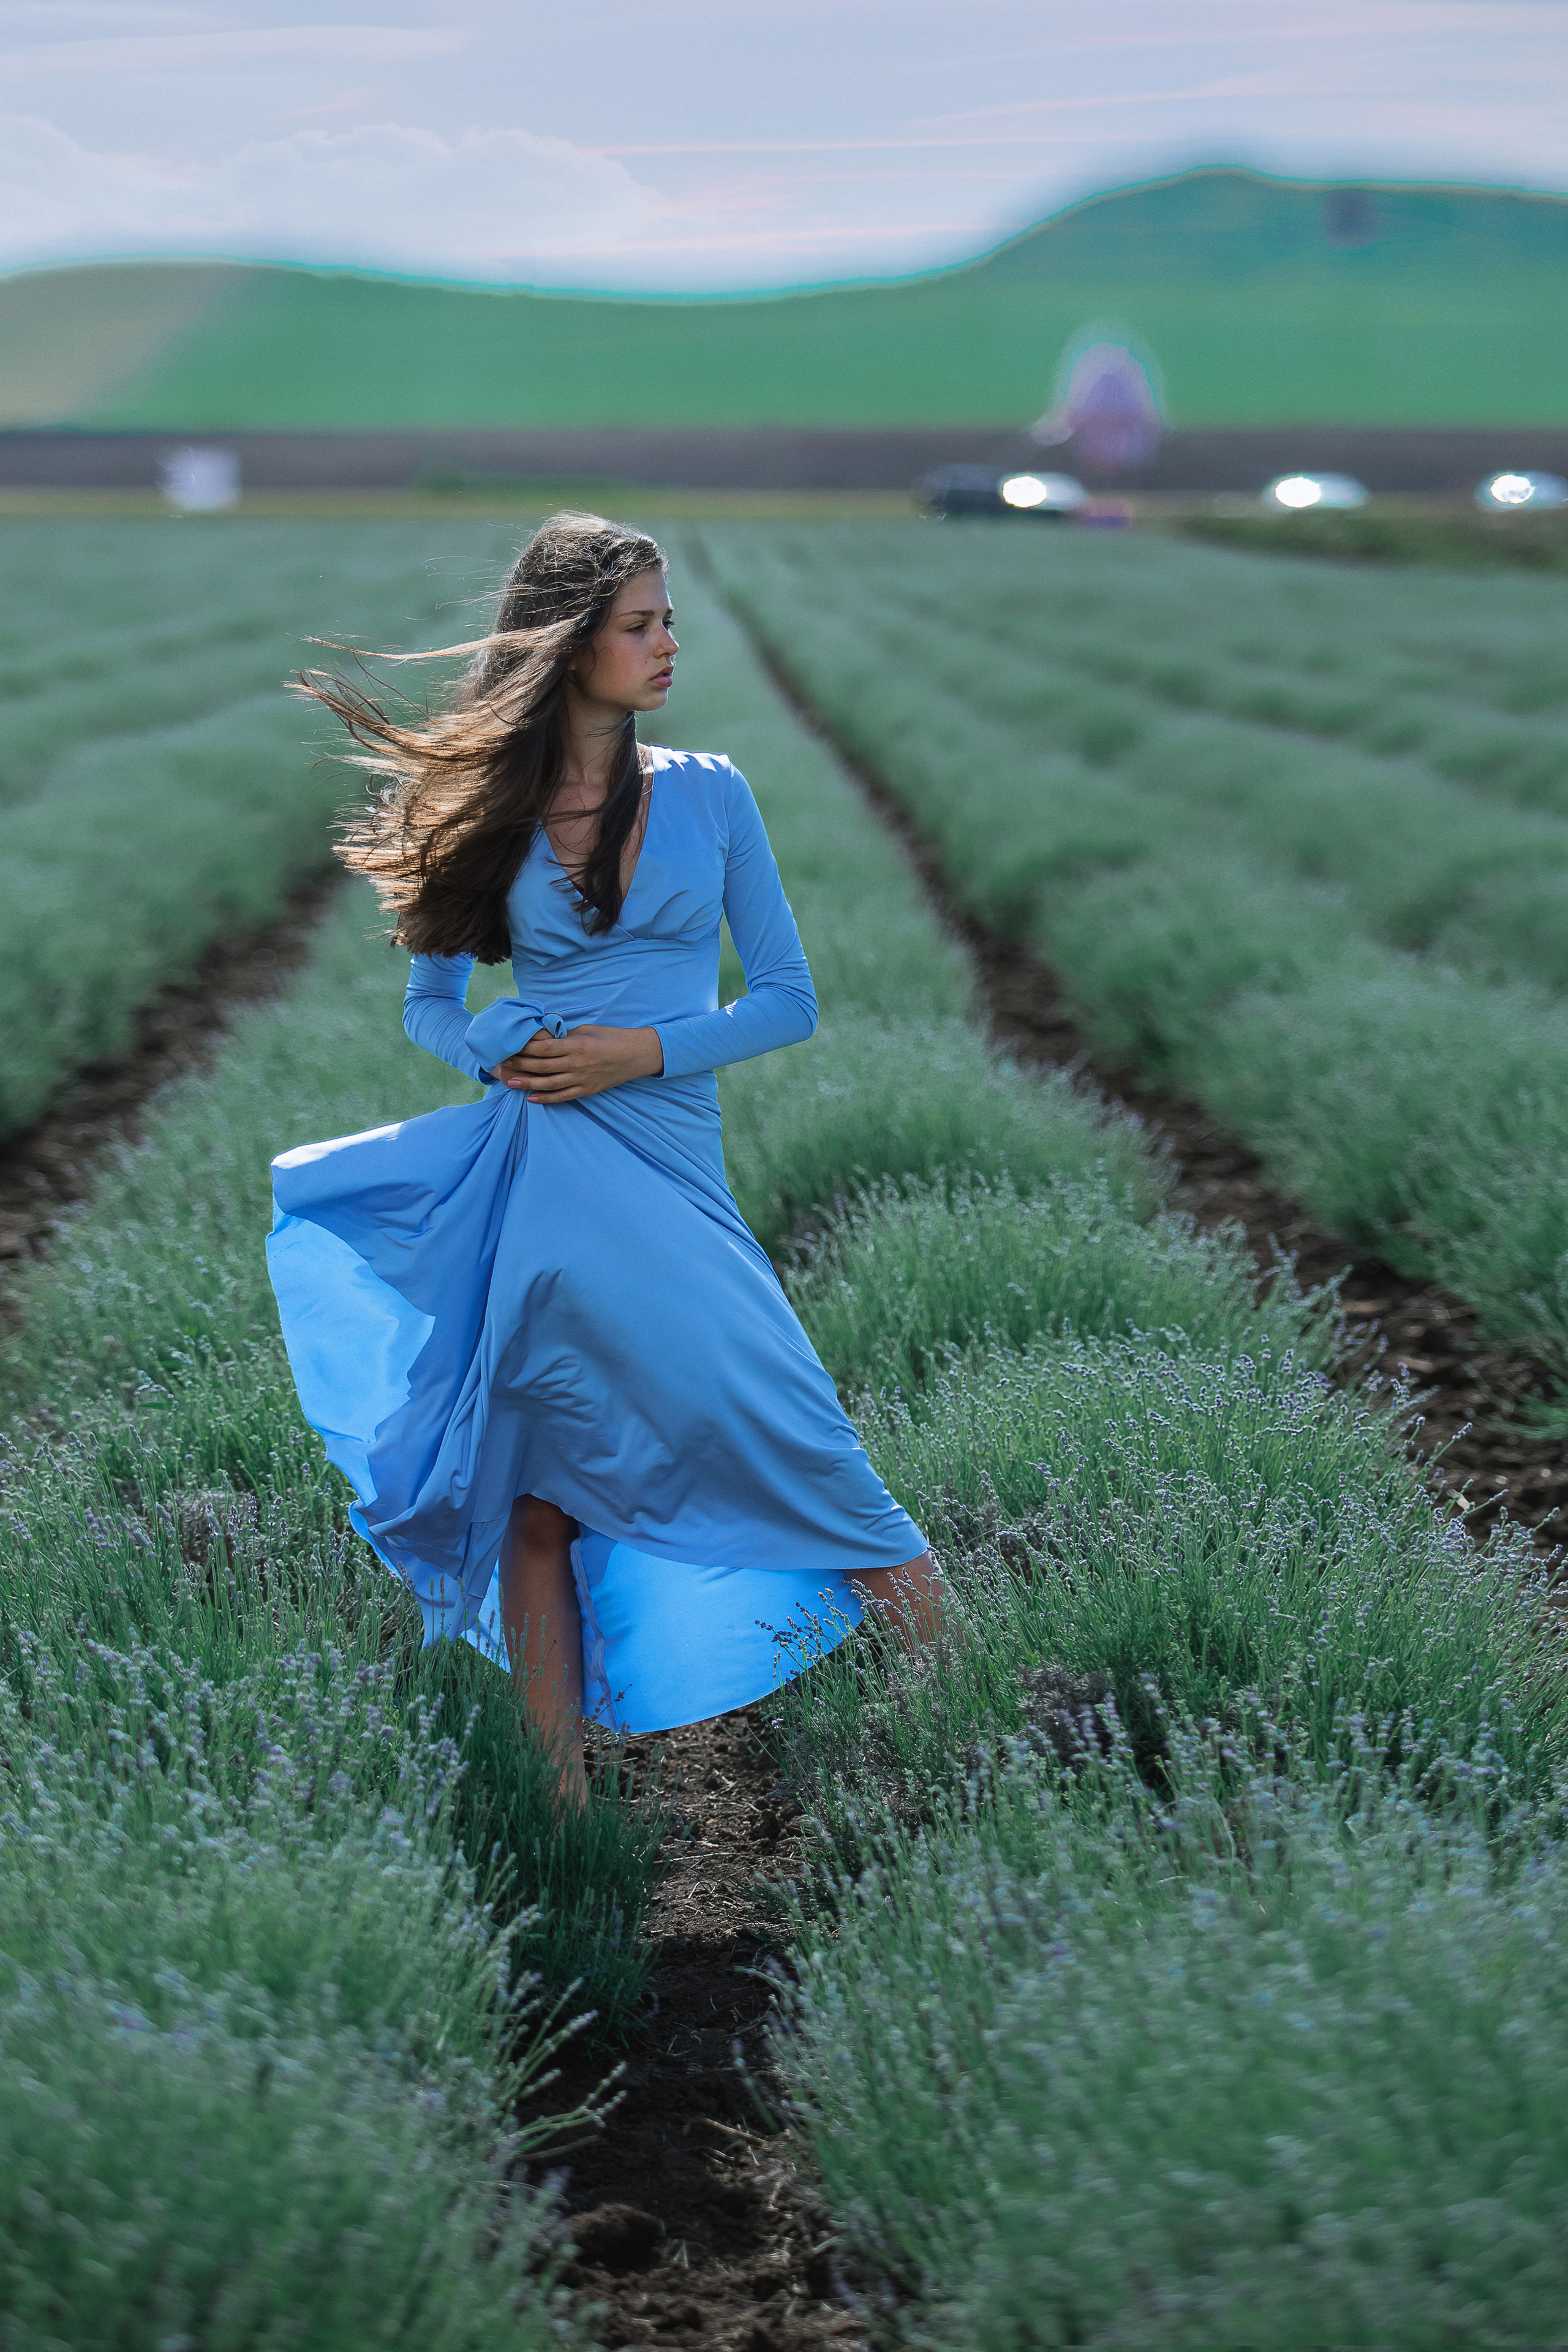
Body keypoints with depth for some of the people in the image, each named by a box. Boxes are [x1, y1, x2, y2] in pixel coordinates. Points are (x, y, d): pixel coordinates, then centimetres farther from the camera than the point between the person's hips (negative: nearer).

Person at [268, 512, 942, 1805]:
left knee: (780, 1435, -9)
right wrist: (501, 1053, -6)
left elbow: (790, 1001, 7)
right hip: (532, 1159, 1)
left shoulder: (709, 793, 7)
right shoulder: (492, 810, 8)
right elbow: (429, 1004, 16)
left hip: (669, 1161, 0)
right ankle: (564, 1788, 11)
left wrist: (648, 1049, -8)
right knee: (537, 1490, 1)